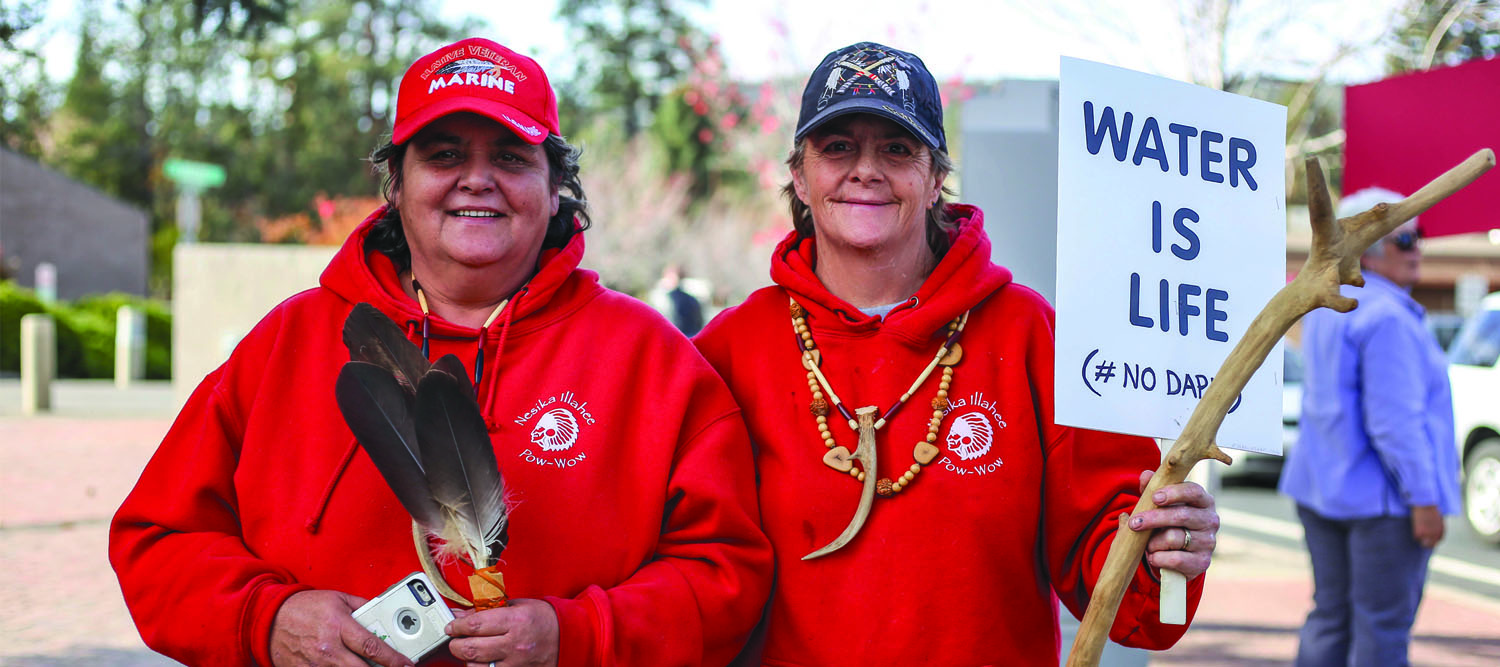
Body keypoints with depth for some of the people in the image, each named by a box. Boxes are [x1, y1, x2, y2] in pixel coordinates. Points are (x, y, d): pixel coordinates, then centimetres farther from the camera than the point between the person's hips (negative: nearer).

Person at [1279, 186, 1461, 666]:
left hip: (1322, 487, 9)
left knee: (1329, 617, 14)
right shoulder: (1386, 316, -18)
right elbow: (1394, 420, -22)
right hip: (1382, 496, -9)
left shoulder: (1324, 304, 11)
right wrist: (1423, 499, -19)